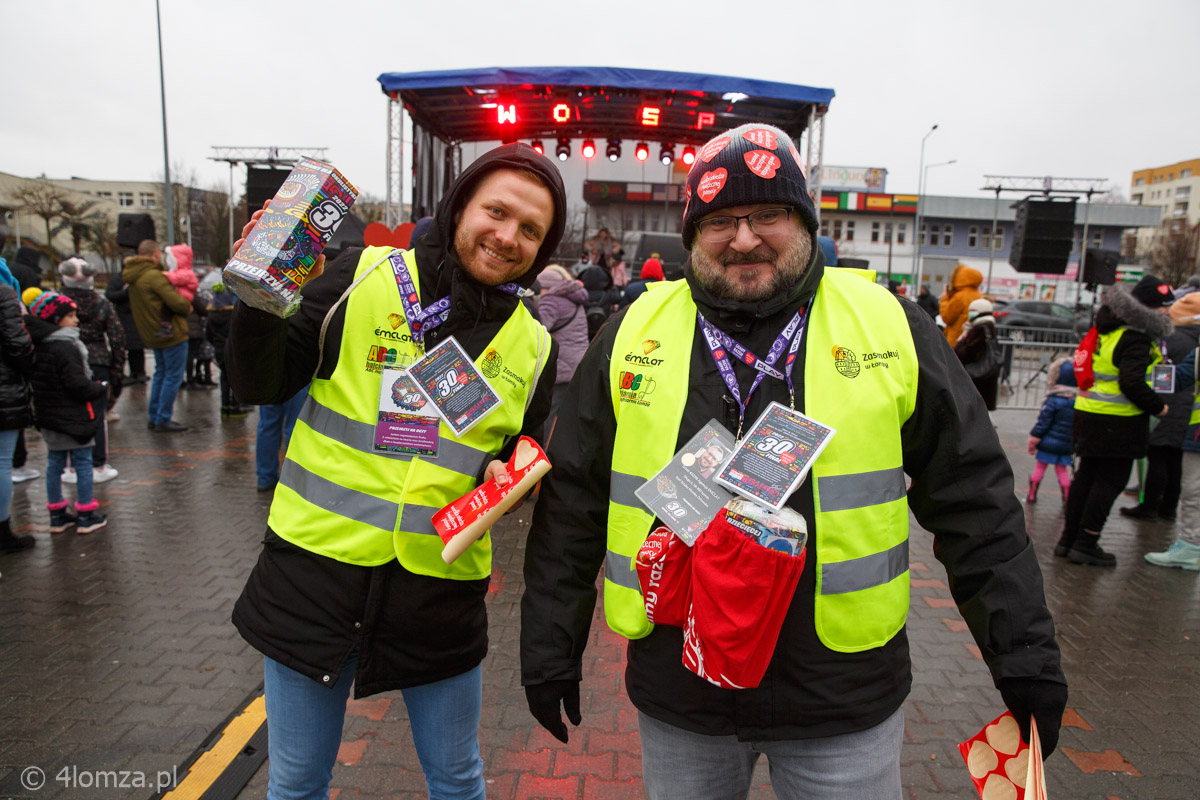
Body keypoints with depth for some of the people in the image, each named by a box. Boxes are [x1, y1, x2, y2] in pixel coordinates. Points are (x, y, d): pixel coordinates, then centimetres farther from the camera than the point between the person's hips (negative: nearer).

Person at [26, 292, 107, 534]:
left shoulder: (39, 347, 7)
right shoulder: (65, 348, -20)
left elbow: (36, 381, 15)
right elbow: (79, 385, -22)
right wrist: (101, 388, -5)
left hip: (49, 417, 9)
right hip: (72, 417, -8)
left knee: (54, 464, 14)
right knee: (83, 463, 2)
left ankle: (57, 514, 23)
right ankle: (86, 516, 8)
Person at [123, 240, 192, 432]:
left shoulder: (133, 277, 10)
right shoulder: (155, 276, -19)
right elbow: (177, 303, -24)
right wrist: (188, 306, -1)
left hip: (153, 335, 9)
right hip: (171, 334, -9)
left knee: (161, 373, 19)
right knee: (173, 376, -2)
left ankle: (154, 418, 23)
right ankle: (163, 420, 0)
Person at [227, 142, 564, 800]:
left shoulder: (533, 347, 2)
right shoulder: (360, 278, -7)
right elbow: (262, 385, -4)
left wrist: (509, 473, -7)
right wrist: (263, 304, -22)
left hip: (440, 591, 2)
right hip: (317, 570, -1)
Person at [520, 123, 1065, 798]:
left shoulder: (889, 325, -3)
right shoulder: (634, 334, -1)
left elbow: (974, 502, 2)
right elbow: (572, 506, 2)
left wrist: (1025, 655, 1)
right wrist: (552, 650, 3)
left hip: (846, 697, -1)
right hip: (677, 699, 2)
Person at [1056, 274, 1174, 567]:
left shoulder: (1107, 329, 11)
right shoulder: (1136, 339, -17)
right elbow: (1132, 383, -23)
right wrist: (1158, 407, -10)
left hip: (1088, 412, 9)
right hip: (1118, 422, -9)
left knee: (1086, 476, 14)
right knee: (1110, 481, 1)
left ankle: (1069, 539, 20)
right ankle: (1086, 545, 5)